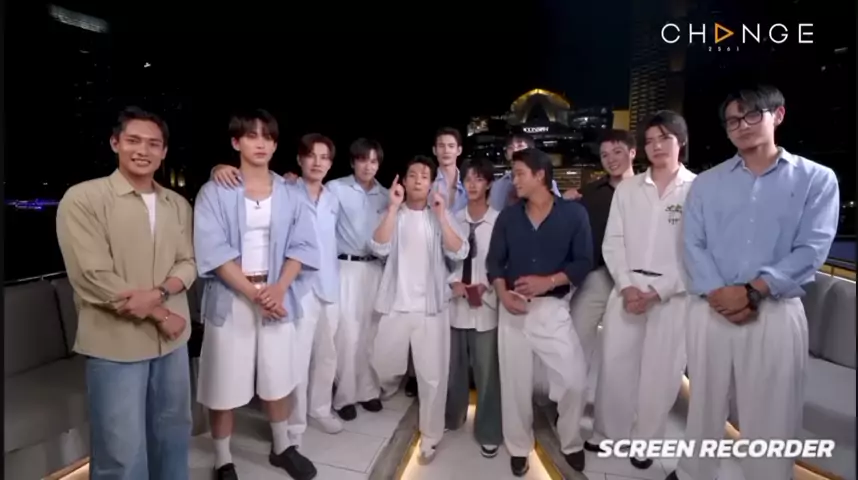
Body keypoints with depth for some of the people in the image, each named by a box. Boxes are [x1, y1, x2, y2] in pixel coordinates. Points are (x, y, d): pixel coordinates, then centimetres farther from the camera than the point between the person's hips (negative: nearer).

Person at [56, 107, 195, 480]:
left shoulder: (178, 204, 8)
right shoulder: (82, 199, -9)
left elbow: (188, 263, 4)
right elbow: (93, 279, -15)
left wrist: (159, 294, -17)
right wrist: (161, 316, -13)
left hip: (172, 339, 5)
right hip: (115, 344, -5)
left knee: (173, 434, 18)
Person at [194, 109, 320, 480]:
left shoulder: (290, 194, 5)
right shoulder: (215, 192, -4)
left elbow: (302, 246, 1)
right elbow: (213, 252, -11)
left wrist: (278, 289, -13)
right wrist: (253, 293, -18)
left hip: (278, 294, 3)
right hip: (231, 297, -2)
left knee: (279, 376, 13)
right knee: (225, 382, 5)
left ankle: (282, 448, 33)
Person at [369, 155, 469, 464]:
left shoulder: (441, 216, 3)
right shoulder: (393, 214, 2)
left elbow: (459, 253, -10)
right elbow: (379, 249, -14)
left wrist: (441, 215, -16)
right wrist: (394, 208, -17)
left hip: (431, 306, 0)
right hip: (396, 304, 1)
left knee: (433, 375, 3)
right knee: (384, 367, 14)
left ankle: (430, 435, 21)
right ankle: (390, 389, 50)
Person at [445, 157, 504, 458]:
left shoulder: (499, 221, -6)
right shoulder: (453, 219, 2)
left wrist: (487, 286, -15)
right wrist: (452, 283, -9)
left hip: (486, 305, -3)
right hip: (455, 303, 3)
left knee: (486, 370, 4)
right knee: (454, 366, 16)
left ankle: (488, 433, 22)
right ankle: (452, 417, 39)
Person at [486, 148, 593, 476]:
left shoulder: (574, 213, -2)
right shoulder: (508, 217, 6)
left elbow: (583, 262, -4)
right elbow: (494, 261, 7)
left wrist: (548, 281, -17)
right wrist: (502, 293, -11)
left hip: (553, 307, -2)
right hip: (513, 308, 3)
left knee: (574, 379, -6)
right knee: (515, 381, 9)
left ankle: (571, 443, 22)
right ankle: (519, 448, 28)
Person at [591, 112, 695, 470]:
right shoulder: (627, 189, 8)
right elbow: (612, 243, 5)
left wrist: (658, 291, -12)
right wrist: (626, 286, -9)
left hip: (673, 295, -2)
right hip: (627, 290, 2)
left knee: (660, 373, 7)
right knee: (615, 365, 6)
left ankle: (644, 441, 26)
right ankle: (610, 432, 25)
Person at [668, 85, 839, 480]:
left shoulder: (817, 179, 3)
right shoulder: (706, 183, 9)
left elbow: (811, 251, -6)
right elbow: (693, 245, 1)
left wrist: (752, 291, -16)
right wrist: (717, 293, -13)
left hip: (777, 313, -2)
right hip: (710, 311, 2)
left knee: (770, 415, 6)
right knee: (704, 403, 12)